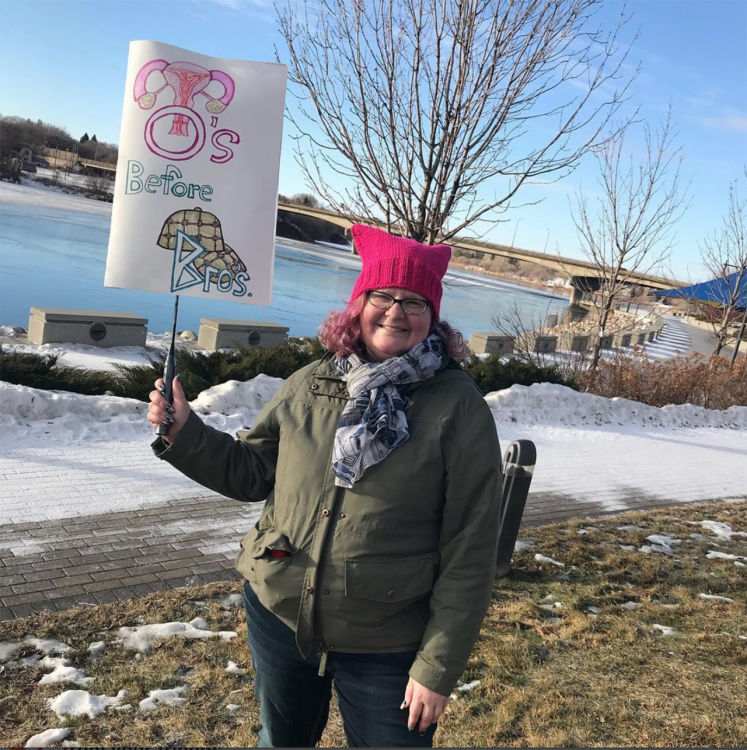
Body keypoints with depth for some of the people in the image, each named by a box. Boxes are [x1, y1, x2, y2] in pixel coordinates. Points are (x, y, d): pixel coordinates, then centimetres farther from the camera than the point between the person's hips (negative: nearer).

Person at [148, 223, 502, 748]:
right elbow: (250, 472, 10)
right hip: (279, 619, 4)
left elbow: (469, 551, -13)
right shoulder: (309, 385, -3)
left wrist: (439, 665, -12)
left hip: (385, 647, -4)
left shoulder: (459, 407, -15)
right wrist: (184, 433, -5)